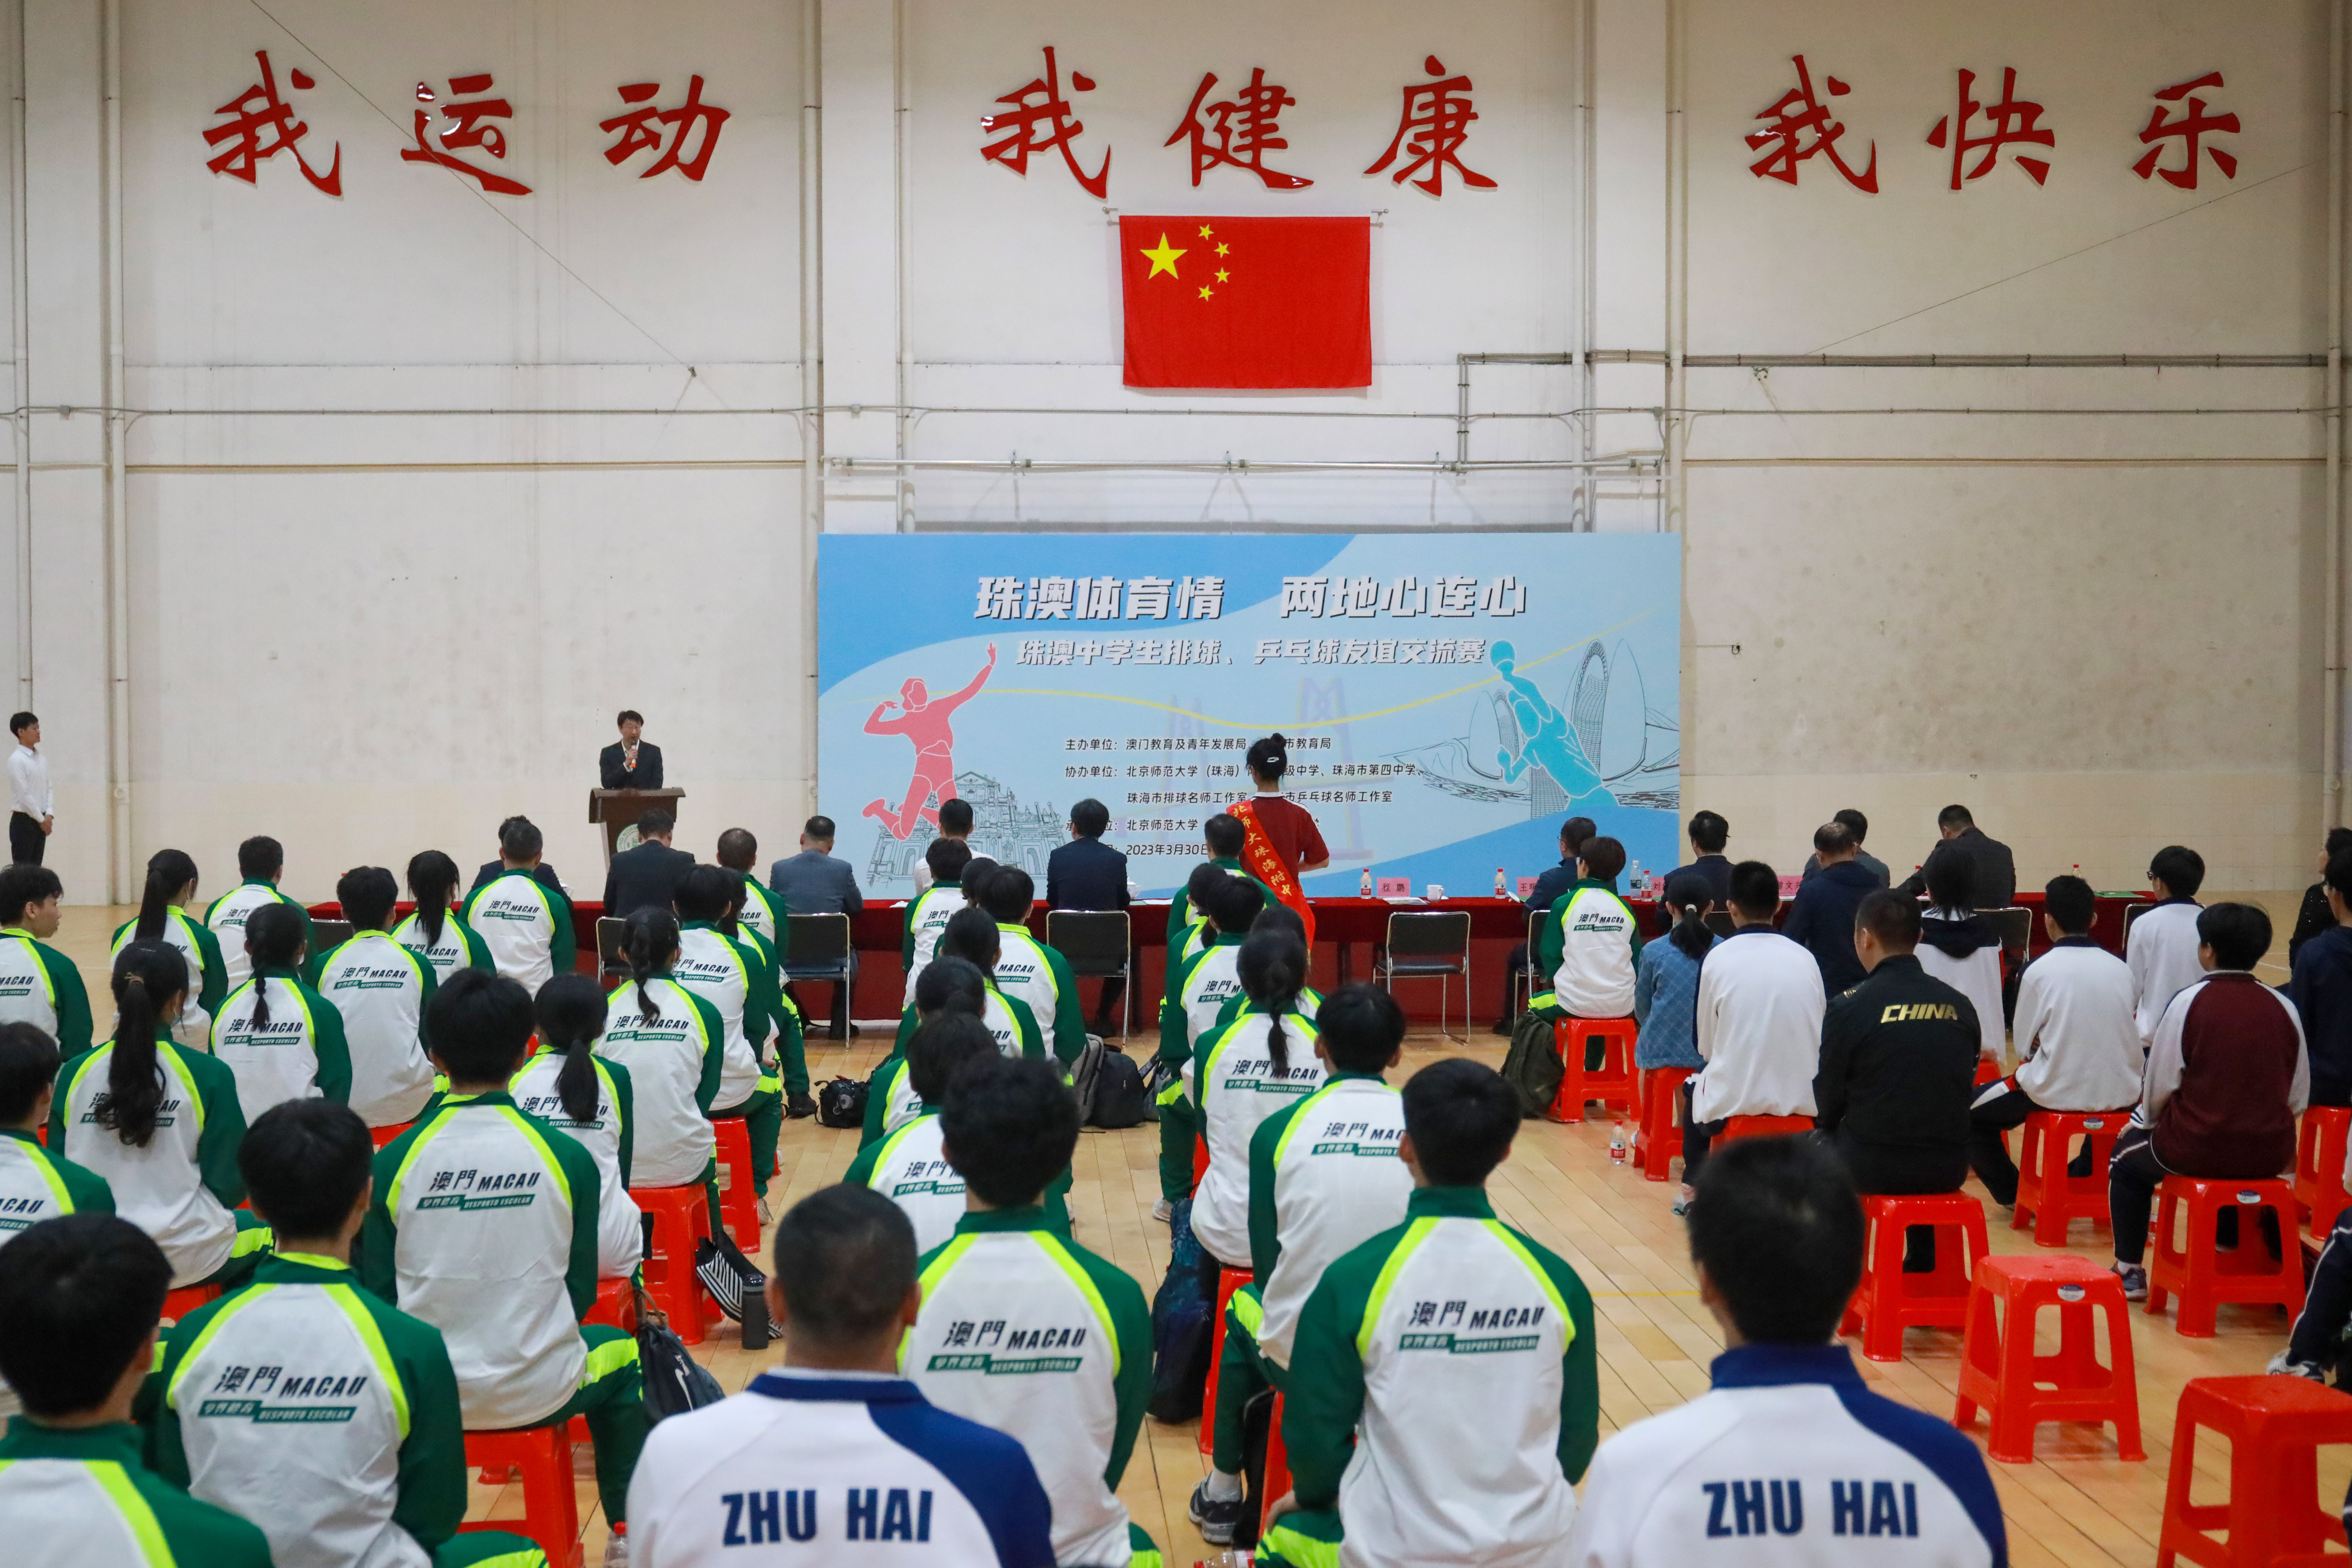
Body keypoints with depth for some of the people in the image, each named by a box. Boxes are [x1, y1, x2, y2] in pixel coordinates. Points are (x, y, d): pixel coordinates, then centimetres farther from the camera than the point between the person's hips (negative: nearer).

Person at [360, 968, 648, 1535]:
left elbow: (378, 1297, -2)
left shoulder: (392, 1162, -9)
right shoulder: (567, 1158, -10)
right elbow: (580, 1292, -1)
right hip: (539, 1391, -1)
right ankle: (629, 1528, 31)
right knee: (620, 1351, 31)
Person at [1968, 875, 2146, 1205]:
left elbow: (2023, 1046, -3)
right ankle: (2083, 1178, 37)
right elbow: (2129, 1038, 12)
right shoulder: (2120, 968, 0)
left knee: (1971, 1113, 16)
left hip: (2055, 1092, -4)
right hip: (2119, 1096, 4)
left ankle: (2012, 1193, 17)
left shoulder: (2038, 971, -10)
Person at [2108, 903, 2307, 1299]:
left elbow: (2159, 1088, -7)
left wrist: (2147, 1120, 13)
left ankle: (2129, 1272, 24)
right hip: (2271, 1155, 4)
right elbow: (2299, 1098, 4)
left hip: (2196, 1151, -4)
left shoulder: (2188, 1002, -11)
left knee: (2128, 1158, 25)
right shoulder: (2283, 1007, -1)